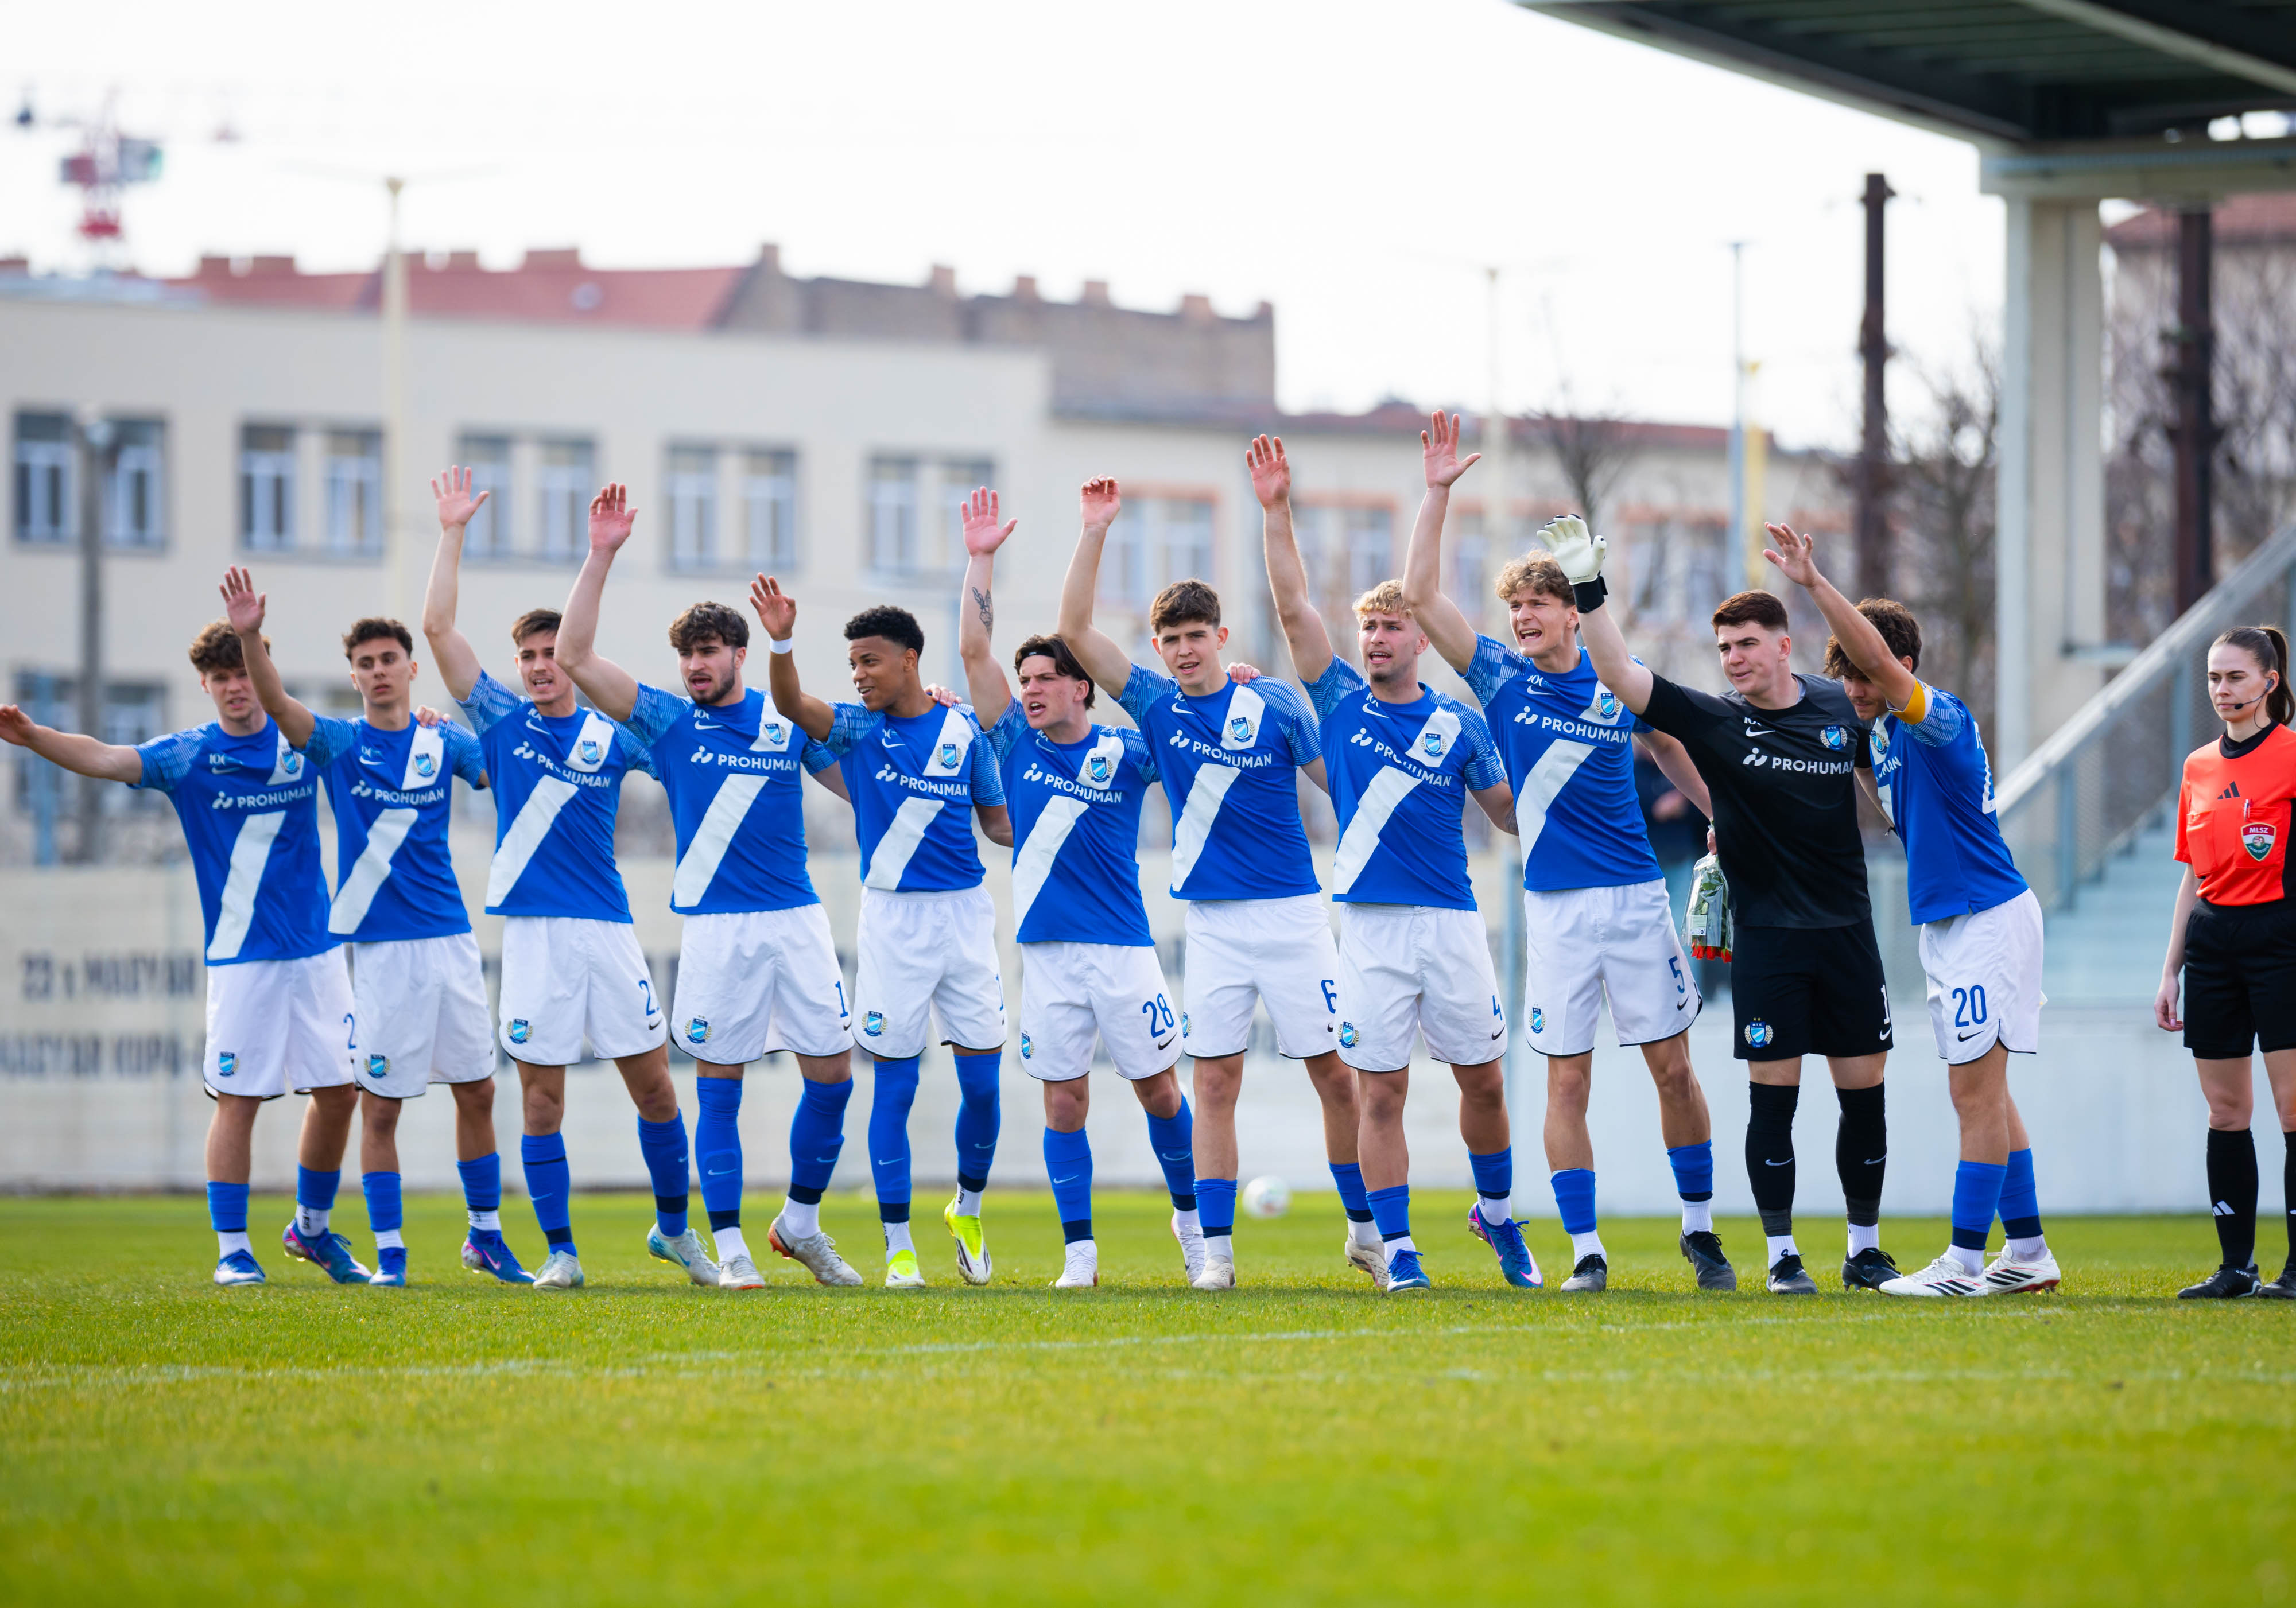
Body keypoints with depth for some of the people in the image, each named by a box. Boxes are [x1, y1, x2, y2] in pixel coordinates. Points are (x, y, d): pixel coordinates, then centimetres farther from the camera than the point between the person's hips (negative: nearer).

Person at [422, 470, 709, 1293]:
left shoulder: (611, 737, 8)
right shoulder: (501, 722, 6)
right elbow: (438, 627, 1)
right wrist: (451, 534, -1)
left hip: (608, 927, 1)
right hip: (532, 931, -1)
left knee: (654, 1084, 4)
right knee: (542, 1096, -1)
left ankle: (674, 1228, 21)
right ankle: (560, 1253, 5)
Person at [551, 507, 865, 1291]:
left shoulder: (791, 720, 9)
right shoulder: (667, 721, 4)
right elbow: (575, 657, -3)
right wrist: (601, 556, -7)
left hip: (798, 918, 2)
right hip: (715, 924, -2)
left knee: (832, 1074, 2)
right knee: (718, 1088, -1)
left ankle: (801, 1221, 20)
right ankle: (729, 1247, 4)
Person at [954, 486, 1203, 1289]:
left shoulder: (1125, 752, 0)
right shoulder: (1016, 745, 6)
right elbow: (975, 650, 3)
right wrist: (981, 559, 0)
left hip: (1122, 946, -2)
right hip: (1046, 951, 2)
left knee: (1158, 1089, 3)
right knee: (1064, 1101, 1)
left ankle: (1191, 1217, 23)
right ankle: (1079, 1252, 4)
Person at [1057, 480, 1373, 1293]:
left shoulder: (1276, 705, -1)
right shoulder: (1156, 706, 4)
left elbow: (1342, 784, 5)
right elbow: (1074, 629, -1)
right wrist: (1096, 530, -8)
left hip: (1292, 912, -2)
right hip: (1212, 921, 2)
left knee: (1335, 1074, 0)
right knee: (1215, 1081, -2)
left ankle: (1367, 1230, 13)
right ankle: (1216, 1251, 0)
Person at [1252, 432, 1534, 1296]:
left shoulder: (1459, 724, 5)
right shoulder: (1340, 699, 5)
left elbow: (1510, 811, 14)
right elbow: (1293, 606, -3)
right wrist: (1275, 512, -10)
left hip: (1452, 923, 1)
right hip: (1370, 924, 0)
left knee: (1484, 1080, 7)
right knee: (1381, 1093, -3)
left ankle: (1498, 1214, 29)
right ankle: (1397, 1251, 2)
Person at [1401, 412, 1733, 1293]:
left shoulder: (1623, 684, 1)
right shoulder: (1500, 678, 1)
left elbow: (1671, 750, 20)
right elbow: (1420, 596, -5)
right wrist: (1438, 492, -10)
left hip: (1637, 896, 0)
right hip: (1554, 906, 0)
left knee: (1674, 1068, 2)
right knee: (1567, 1081, -2)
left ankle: (1700, 1230, 15)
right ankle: (1585, 1251, 4)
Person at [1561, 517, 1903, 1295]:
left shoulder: (1838, 708, 4)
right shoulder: (1715, 721, -3)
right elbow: (1619, 674, -12)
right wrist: (1587, 589, -20)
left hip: (1846, 930, 2)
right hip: (1766, 933, -2)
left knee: (1864, 1091, 4)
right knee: (1774, 1097, -3)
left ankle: (1865, 1249, 16)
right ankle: (1782, 1254, 5)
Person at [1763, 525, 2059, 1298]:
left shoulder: (1939, 719, -17)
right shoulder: (1880, 732, 11)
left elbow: (1879, 656, -34)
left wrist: (1815, 584, -38)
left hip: (1987, 918, -10)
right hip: (1946, 922, 10)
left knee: (1976, 1090, -8)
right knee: (1984, 1091, 12)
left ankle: (1966, 1261, -7)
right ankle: (2027, 1253, 17)